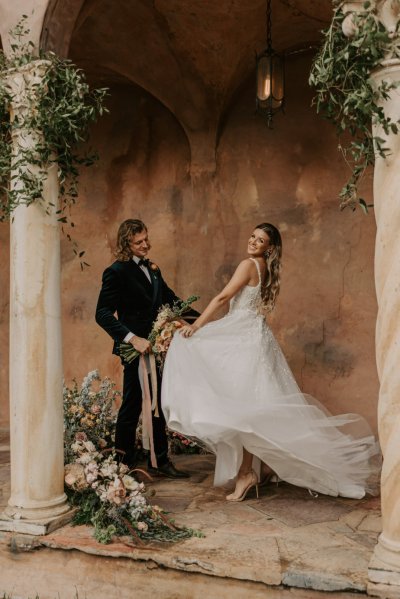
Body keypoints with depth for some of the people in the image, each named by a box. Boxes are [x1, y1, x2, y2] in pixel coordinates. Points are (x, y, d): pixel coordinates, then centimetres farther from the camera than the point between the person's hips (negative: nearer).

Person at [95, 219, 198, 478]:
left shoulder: (152, 269, 12)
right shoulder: (117, 271, -12)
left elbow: (170, 299, 21)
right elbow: (103, 314, -19)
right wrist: (133, 339, -28)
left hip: (156, 348, 8)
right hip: (136, 350, -8)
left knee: (158, 406, 14)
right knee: (132, 406, 4)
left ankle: (160, 461, 27)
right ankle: (125, 464, 20)